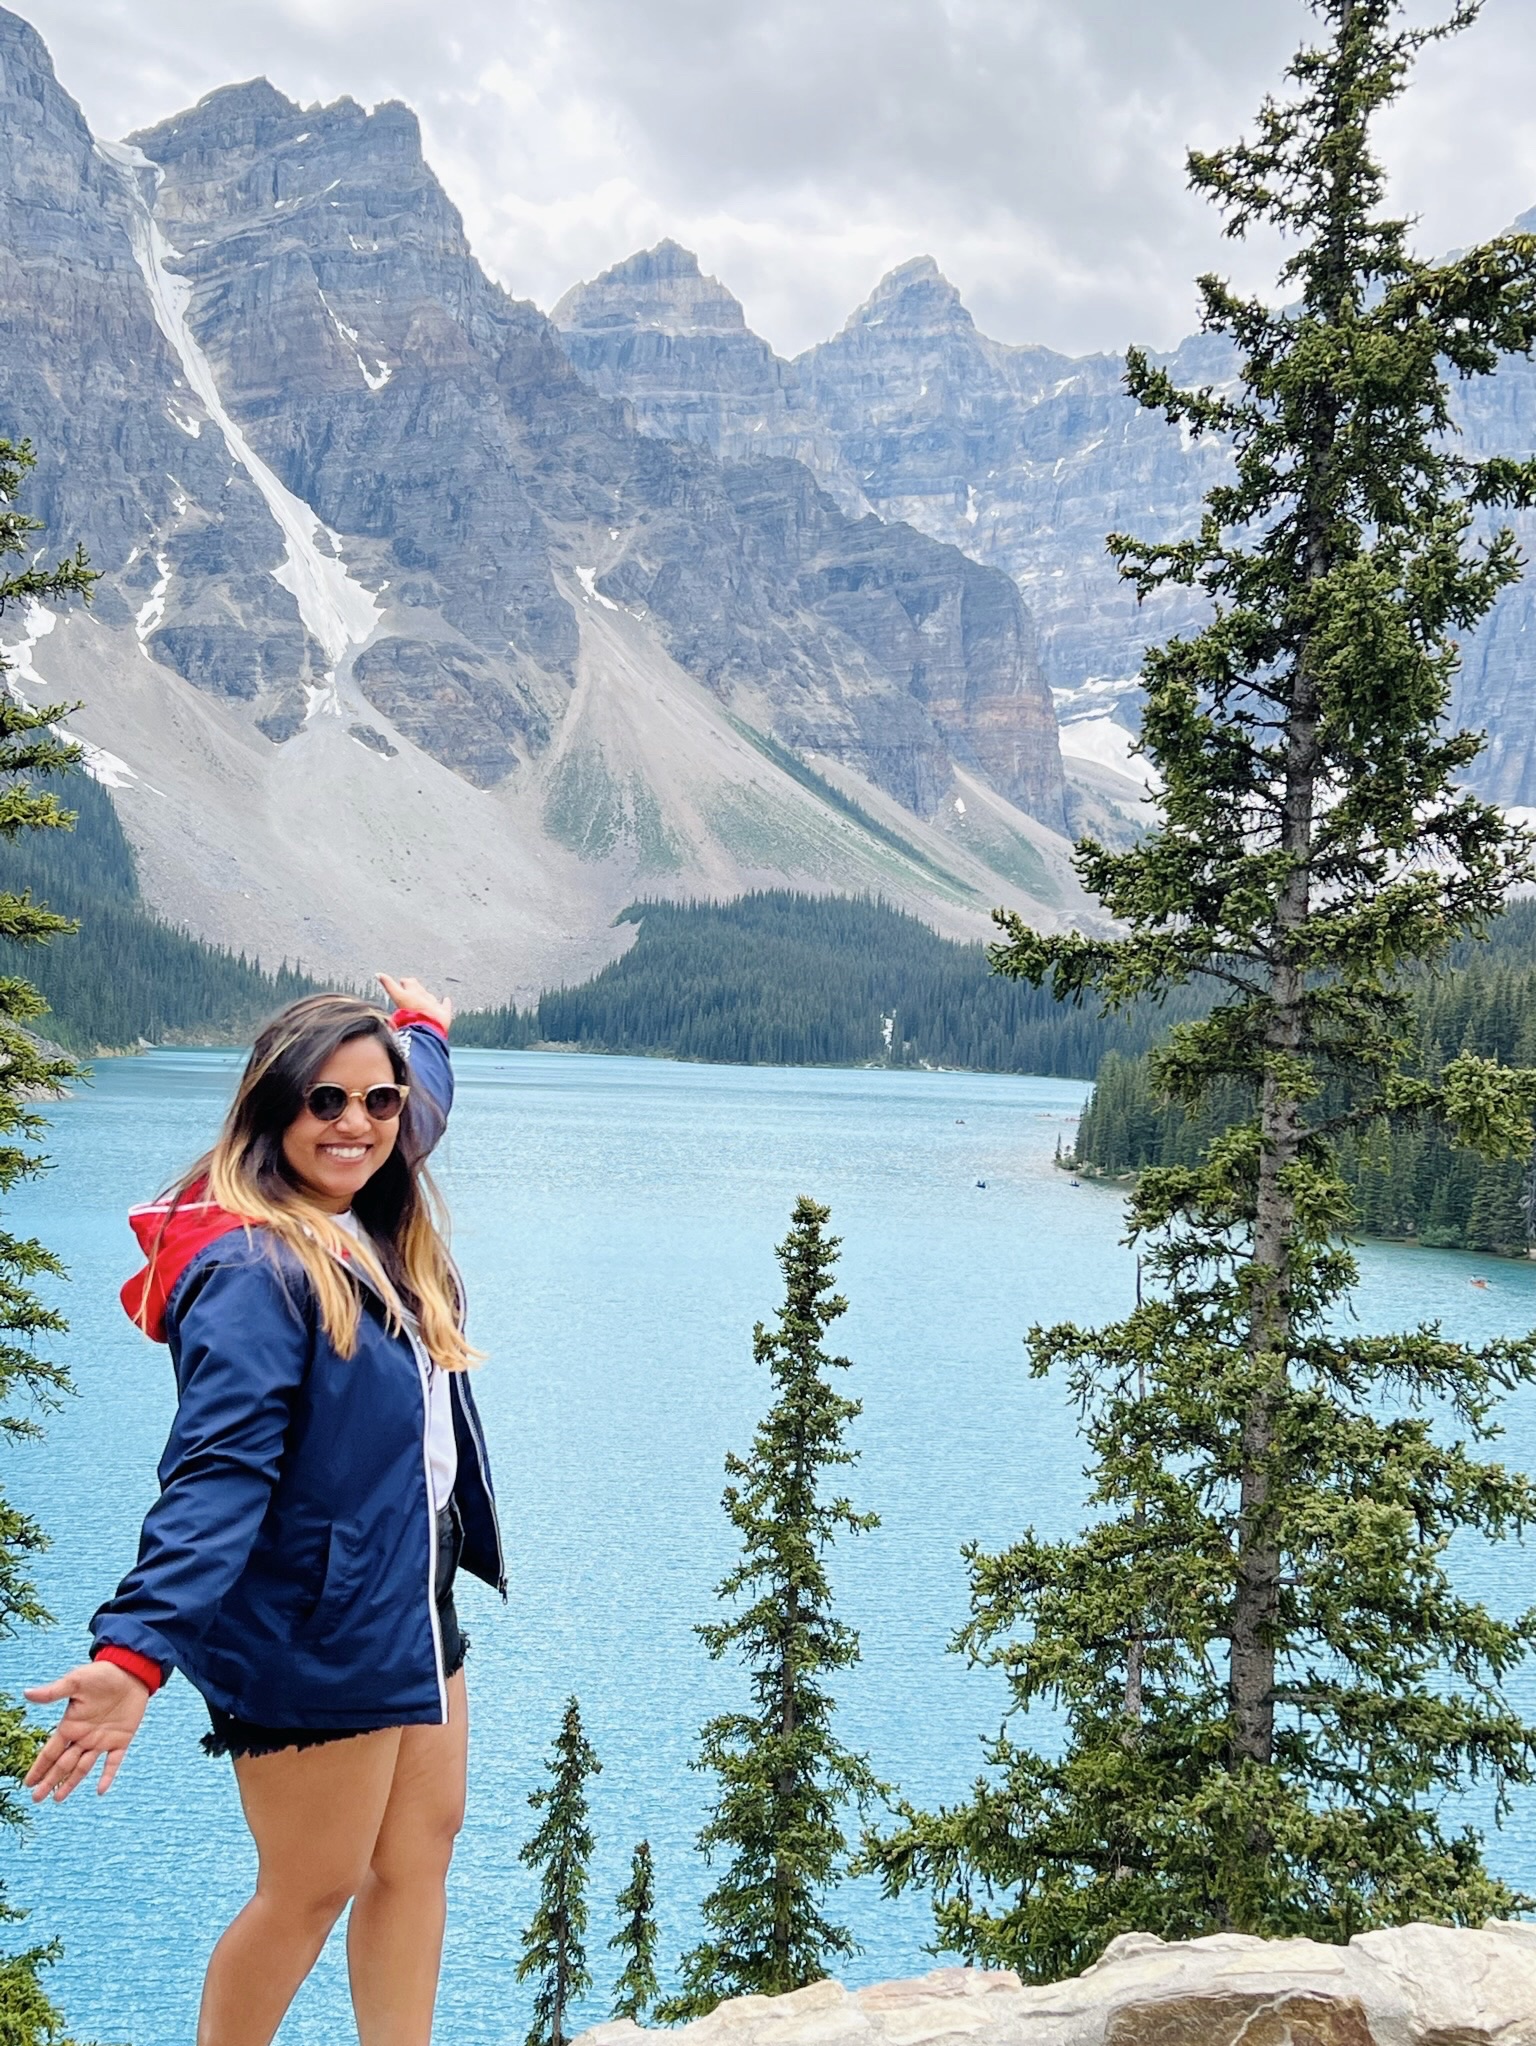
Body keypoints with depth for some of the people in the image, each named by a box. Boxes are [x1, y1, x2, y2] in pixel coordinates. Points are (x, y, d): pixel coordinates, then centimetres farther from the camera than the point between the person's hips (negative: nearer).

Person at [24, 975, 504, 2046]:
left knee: (420, 1853, 13)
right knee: (311, 1890, 3)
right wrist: (136, 1652, -42)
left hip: (412, 1612, 9)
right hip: (316, 1636, -9)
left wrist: (424, 1025, 46)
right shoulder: (255, 1269, -22)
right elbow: (214, 1476, -32)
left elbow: (422, 1112, 30)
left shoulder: (369, 1235, 5)